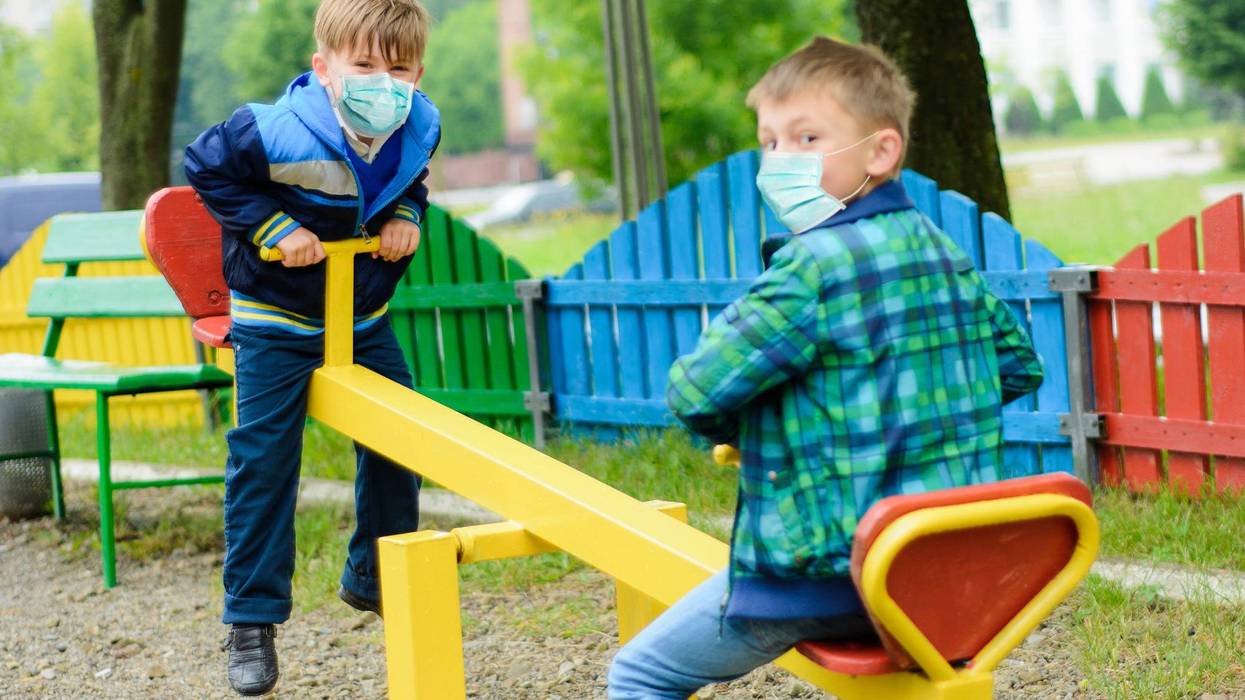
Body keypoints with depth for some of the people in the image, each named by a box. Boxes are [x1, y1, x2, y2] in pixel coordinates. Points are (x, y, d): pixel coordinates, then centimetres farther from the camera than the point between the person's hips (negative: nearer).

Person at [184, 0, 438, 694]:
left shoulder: (419, 128, -13)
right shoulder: (278, 133, -31)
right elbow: (207, 165, -16)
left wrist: (406, 214, -10)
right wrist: (271, 226, -23)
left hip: (366, 317, 5)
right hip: (278, 321, -5)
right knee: (264, 461, -7)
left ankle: (375, 577, 30)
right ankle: (253, 621, 1)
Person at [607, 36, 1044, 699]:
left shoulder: (811, 266, -18)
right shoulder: (944, 251, 6)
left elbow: (696, 394, -18)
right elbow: (1019, 365, 20)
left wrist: (738, 432, 4)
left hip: (828, 573, -8)